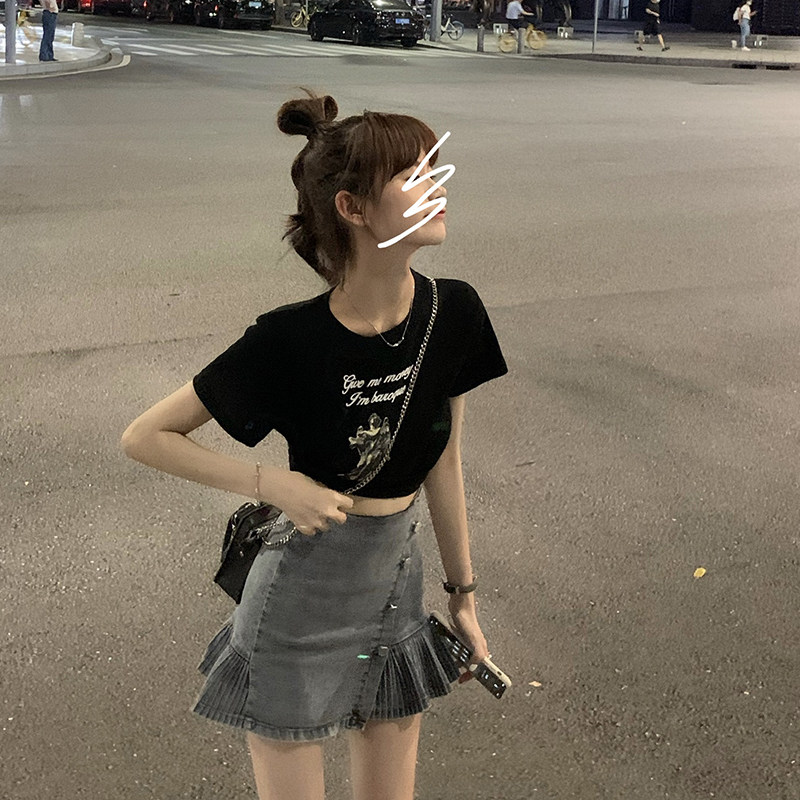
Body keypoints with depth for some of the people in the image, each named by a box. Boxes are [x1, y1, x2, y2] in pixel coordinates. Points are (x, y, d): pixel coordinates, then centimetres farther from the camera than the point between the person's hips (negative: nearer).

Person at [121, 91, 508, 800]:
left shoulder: (452, 315, -9)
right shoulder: (290, 342, -23)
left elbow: (443, 463, 4)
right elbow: (145, 437, -12)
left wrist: (463, 593, 11)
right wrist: (273, 483, -21)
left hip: (397, 594, 5)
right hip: (298, 609, -4)